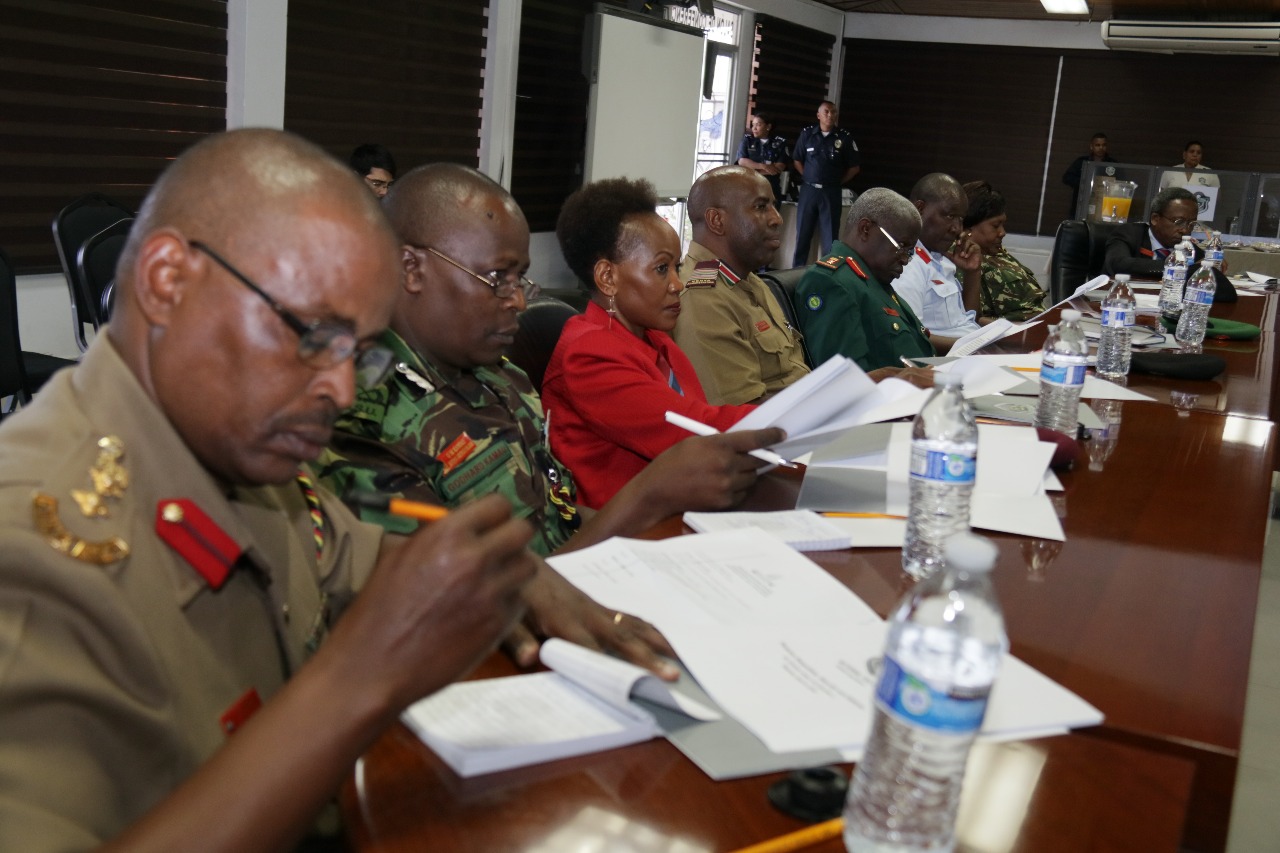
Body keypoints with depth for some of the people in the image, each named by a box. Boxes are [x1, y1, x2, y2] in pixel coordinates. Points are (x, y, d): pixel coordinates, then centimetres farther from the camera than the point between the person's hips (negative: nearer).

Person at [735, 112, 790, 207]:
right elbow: (742, 161, -5)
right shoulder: (747, 140, 7)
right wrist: (763, 166, -15)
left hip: (771, 189, 0)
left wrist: (753, 171, -11)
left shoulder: (780, 143, 4)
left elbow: (780, 167, -6)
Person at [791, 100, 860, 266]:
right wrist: (809, 178, 5)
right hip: (808, 190, 1)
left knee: (830, 236, 1)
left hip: (831, 193, -1)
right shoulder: (807, 134, 3)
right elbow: (796, 160, 12)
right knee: (802, 233, 4)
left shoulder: (844, 137, 0)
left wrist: (838, 182, 3)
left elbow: (855, 166, 6)